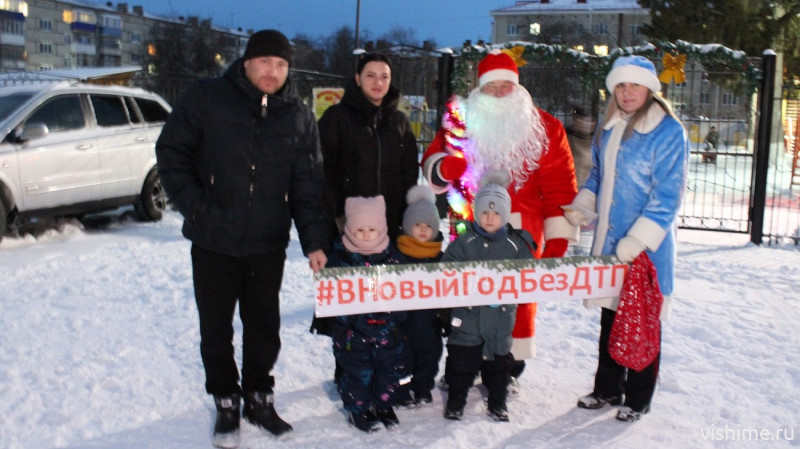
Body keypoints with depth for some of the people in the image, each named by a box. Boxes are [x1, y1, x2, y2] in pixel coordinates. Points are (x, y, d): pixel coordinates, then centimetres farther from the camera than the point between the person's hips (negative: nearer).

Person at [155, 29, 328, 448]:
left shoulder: (299, 117, 3)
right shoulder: (205, 98, -5)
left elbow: (307, 186, 1)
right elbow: (171, 153, -2)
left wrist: (313, 241, -6)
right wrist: (194, 204, -12)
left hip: (268, 246, 2)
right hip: (213, 241, -2)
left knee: (264, 327, 12)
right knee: (216, 328, 9)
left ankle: (259, 397, 31)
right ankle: (226, 402, 28)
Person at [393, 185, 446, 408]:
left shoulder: (439, 257, 6)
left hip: (430, 319, 4)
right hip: (404, 318, -4)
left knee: (429, 352, 13)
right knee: (404, 355, 2)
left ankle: (423, 389, 27)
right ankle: (403, 392, 15)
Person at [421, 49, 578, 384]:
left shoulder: (544, 128, 5)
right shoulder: (461, 121, 10)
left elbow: (560, 185, 2)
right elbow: (431, 161, 6)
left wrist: (558, 236, -3)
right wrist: (443, 167, -19)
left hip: (522, 232, -1)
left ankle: (512, 363, 20)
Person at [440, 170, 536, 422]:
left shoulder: (516, 244, 1)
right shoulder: (463, 243, -2)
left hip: (501, 317, 1)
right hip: (467, 316, -1)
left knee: (499, 363, 13)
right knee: (461, 361, 7)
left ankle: (498, 403, 29)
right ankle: (455, 401, 23)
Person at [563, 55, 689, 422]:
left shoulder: (668, 132, -13)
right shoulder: (609, 127, 9)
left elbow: (667, 195, -16)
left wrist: (638, 239, -21)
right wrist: (582, 206, 4)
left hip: (646, 247, -6)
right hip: (609, 241, 7)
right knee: (610, 315, 16)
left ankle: (638, 399, 22)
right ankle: (607, 388, 31)